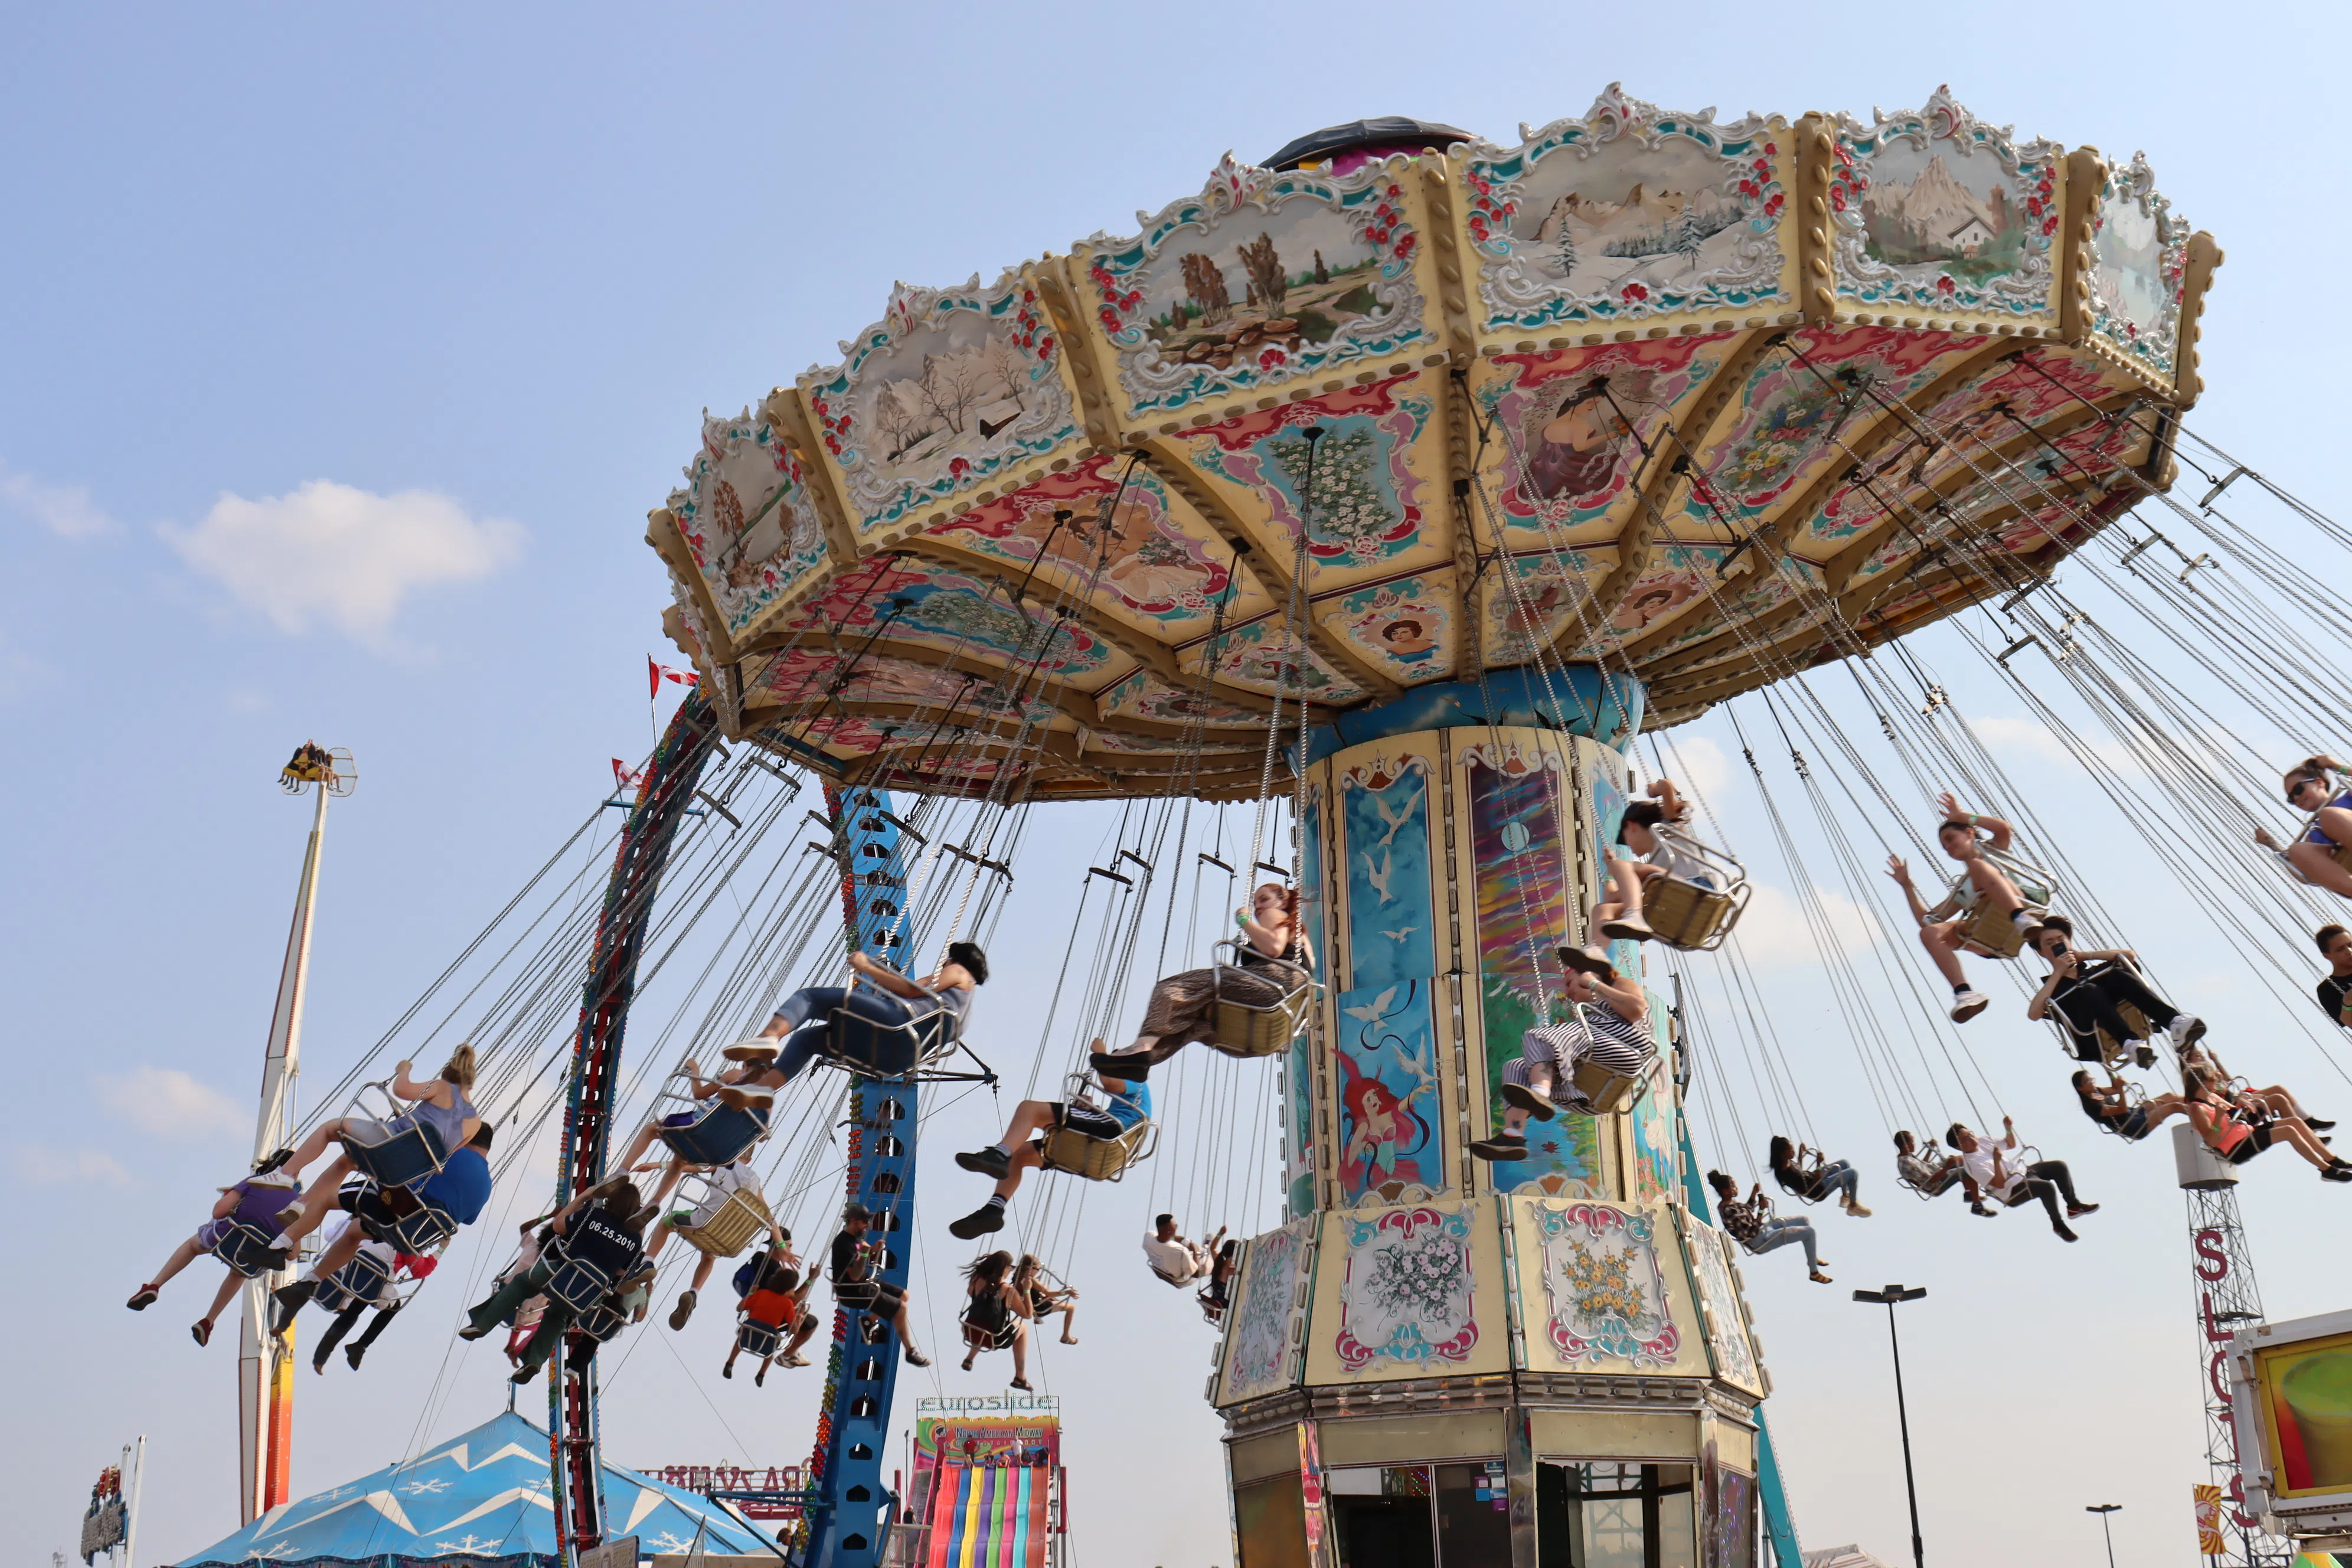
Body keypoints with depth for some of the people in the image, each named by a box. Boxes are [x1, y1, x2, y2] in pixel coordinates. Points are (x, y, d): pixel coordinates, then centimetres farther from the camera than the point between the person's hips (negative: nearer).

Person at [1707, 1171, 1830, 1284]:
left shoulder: (1727, 1203, -1)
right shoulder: (1729, 1211, -31)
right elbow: (1752, 1233, -29)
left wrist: (1754, 1194, 6)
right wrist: (1761, 1210, -29)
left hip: (1763, 1228, 10)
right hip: (1762, 1241, -10)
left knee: (1804, 1220, 18)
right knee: (1809, 1232, -10)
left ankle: (1813, 1256, 37)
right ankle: (1814, 1273, 6)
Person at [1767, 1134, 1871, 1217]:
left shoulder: (1786, 1162, -12)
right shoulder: (1788, 1173, -39)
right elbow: (1814, 1187, -31)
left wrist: (1801, 1153, 4)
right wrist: (1818, 1164, -36)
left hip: (1812, 1178, 9)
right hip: (1819, 1191, -9)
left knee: (1844, 1164, 21)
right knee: (1853, 1173, -5)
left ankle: (1845, 1197, 36)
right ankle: (1853, 1206, 16)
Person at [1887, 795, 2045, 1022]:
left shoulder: (1991, 849, 27)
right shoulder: (1962, 889, 37)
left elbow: (2003, 828, 3)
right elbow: (1927, 919, 32)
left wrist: (1963, 816, 10)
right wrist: (1906, 885, 30)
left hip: (2021, 905, -5)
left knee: (1977, 865, -25)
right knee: (1929, 933, -17)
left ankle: (2024, 920, -49)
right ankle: (1964, 993, -40)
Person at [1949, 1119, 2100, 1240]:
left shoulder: (1983, 1141, 2)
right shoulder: (1972, 1163, -22)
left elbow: (2011, 1145, 17)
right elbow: (1999, 1184, -26)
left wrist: (2009, 1129, -1)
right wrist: (1997, 1161, -35)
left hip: (2022, 1170, 9)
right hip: (2013, 1190, -9)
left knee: (2059, 1166, 0)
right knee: (2047, 1187, -30)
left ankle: (2073, 1205, 11)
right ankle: (2058, 1224, -11)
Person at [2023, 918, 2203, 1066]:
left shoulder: (2092, 970, 34)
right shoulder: (2050, 988, 22)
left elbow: (2130, 955, 19)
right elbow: (2033, 1014, -2)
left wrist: (2086, 955, 15)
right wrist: (2058, 973, 2)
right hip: (2095, 1045, -3)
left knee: (2117, 975, -19)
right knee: (2089, 991, -30)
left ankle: (2174, 1022, -40)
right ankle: (2131, 1043, -55)